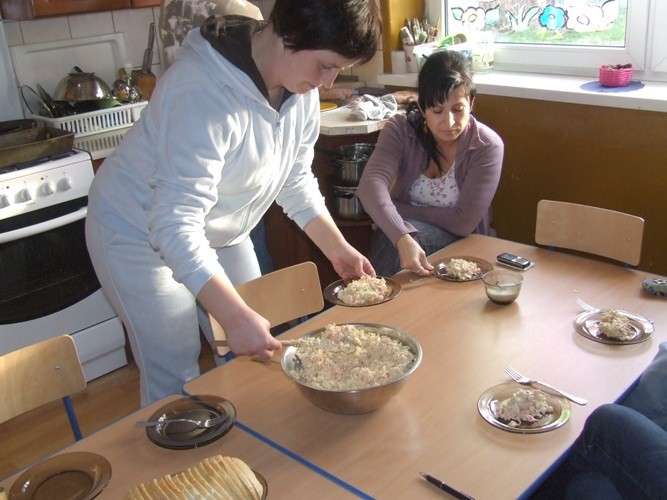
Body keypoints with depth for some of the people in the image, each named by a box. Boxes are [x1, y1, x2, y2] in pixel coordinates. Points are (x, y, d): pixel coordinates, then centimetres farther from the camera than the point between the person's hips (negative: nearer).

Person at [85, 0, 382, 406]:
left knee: (254, 355, 10)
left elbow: (296, 180, 3)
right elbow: (175, 225, -38)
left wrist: (338, 249, -4)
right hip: (141, 232, -7)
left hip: (219, 232, 7)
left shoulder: (300, 84, -10)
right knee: (175, 379, -5)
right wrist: (236, 317, -44)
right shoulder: (204, 93, -35)